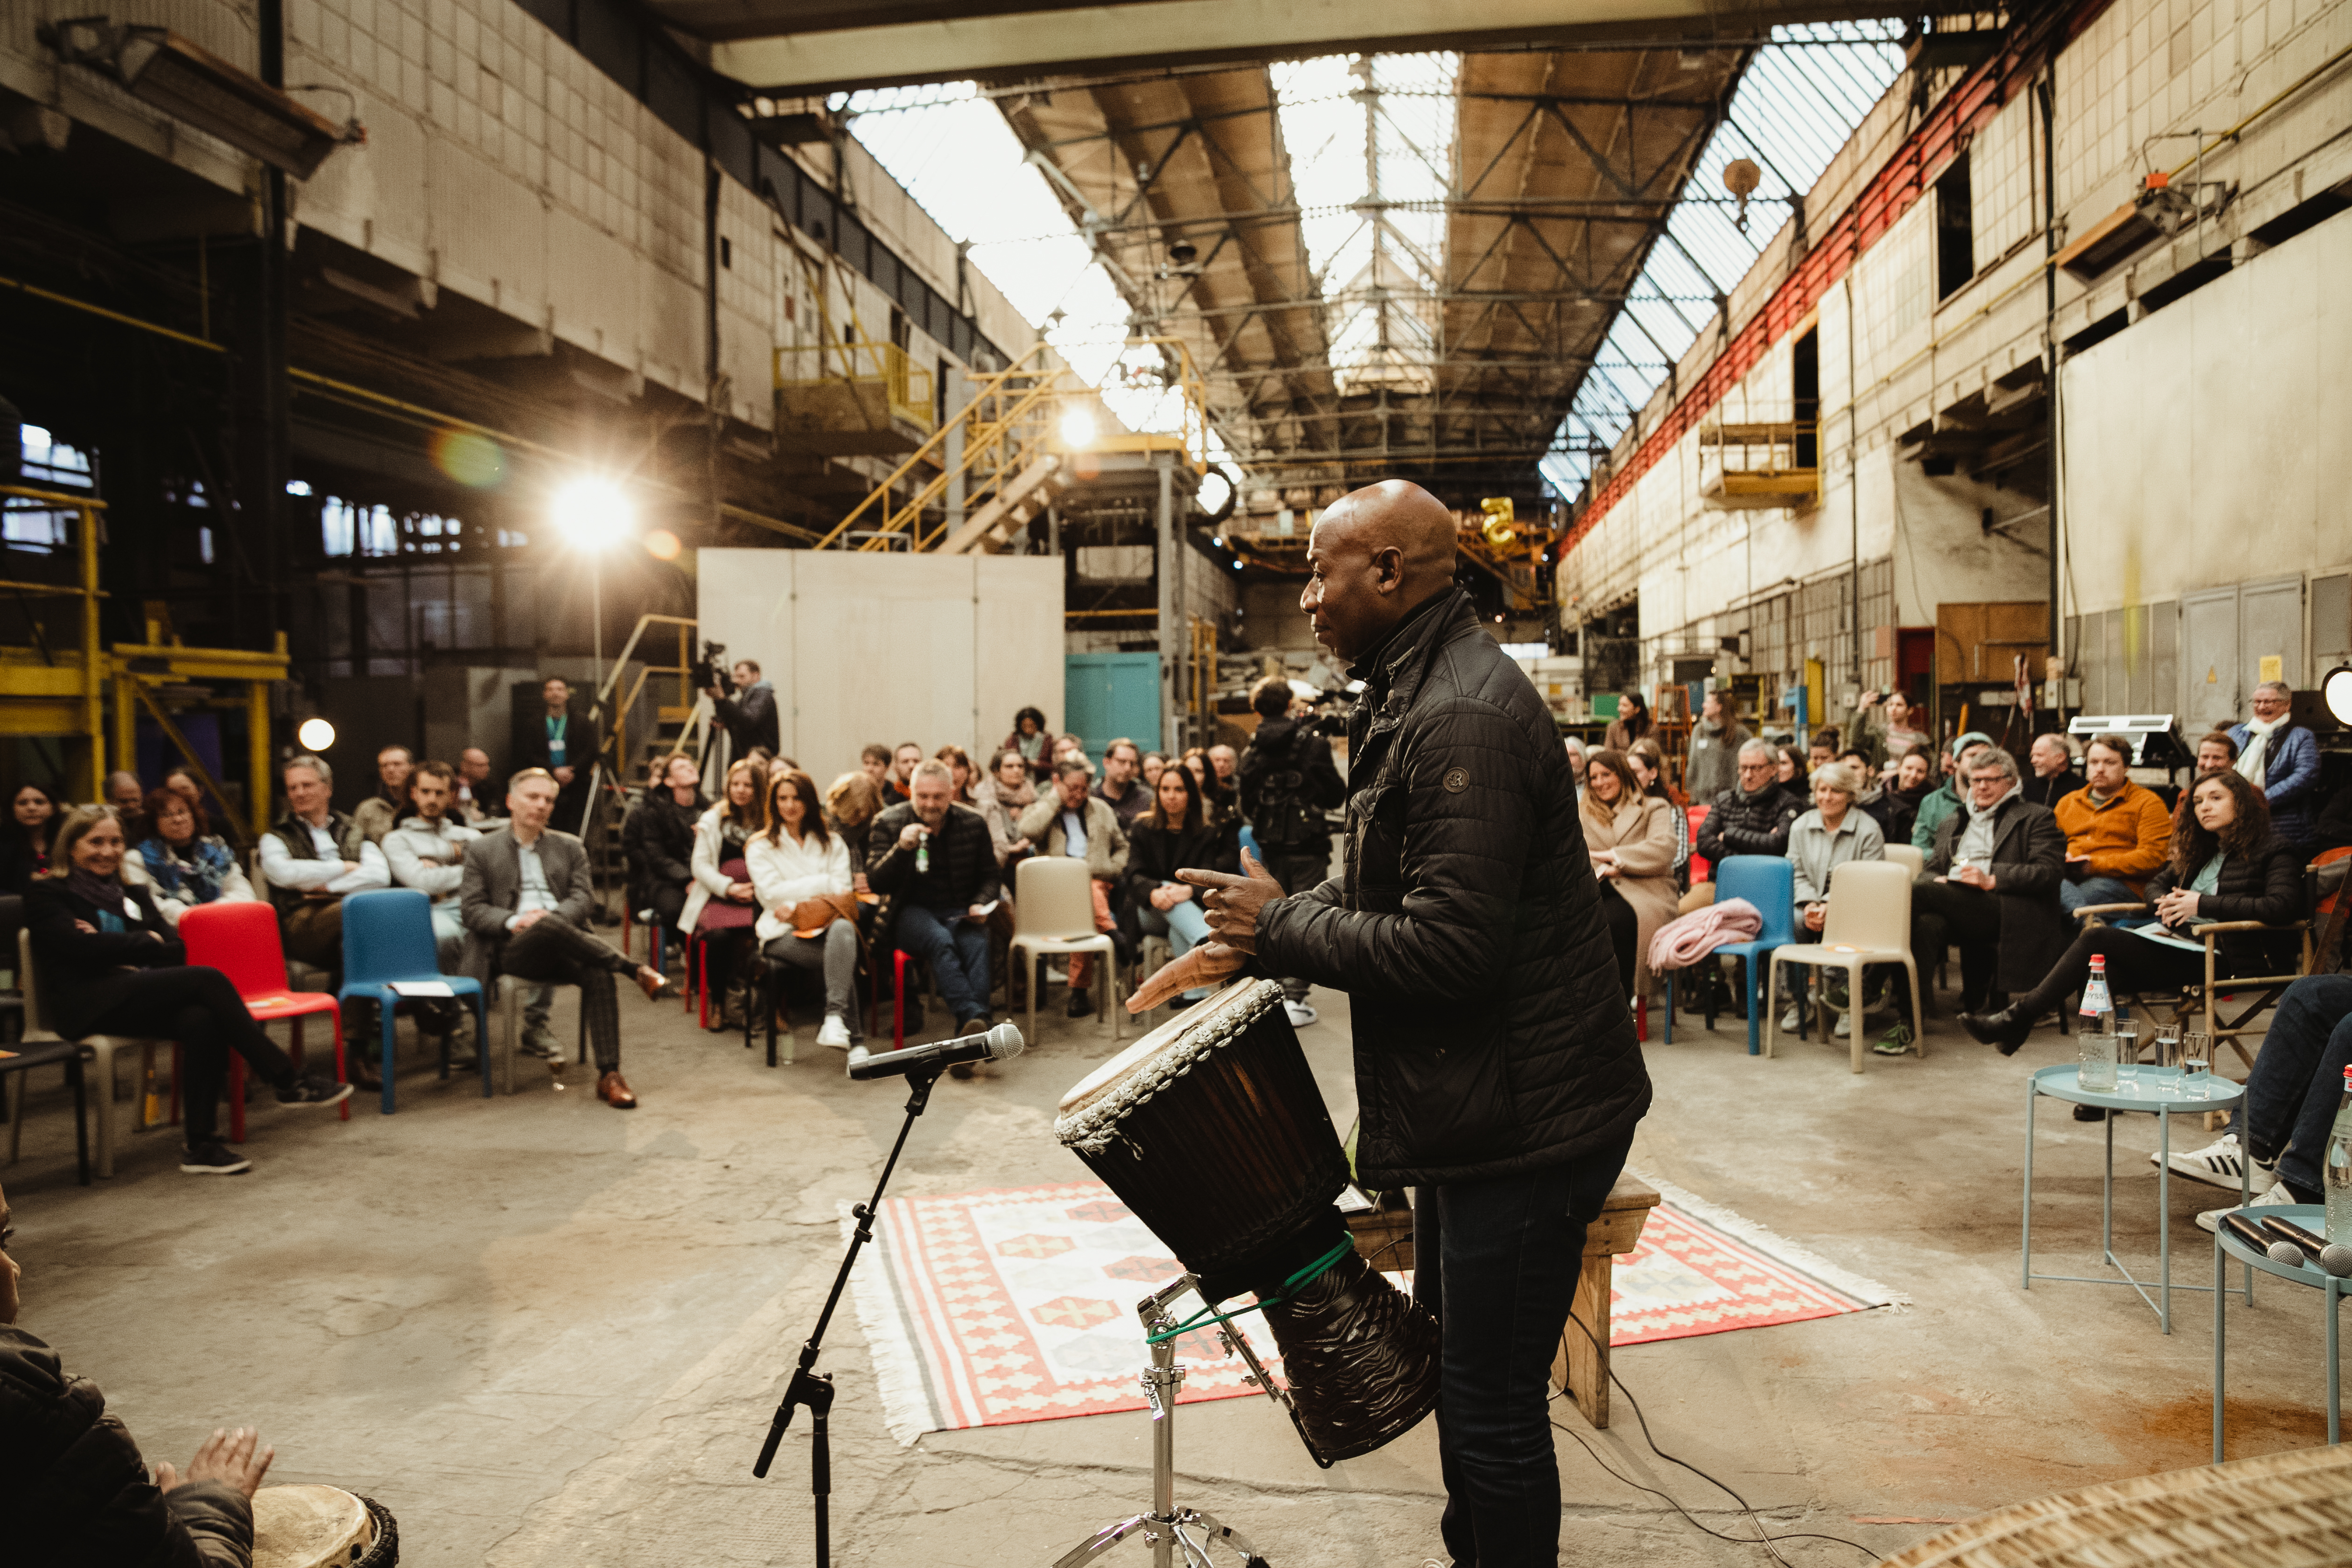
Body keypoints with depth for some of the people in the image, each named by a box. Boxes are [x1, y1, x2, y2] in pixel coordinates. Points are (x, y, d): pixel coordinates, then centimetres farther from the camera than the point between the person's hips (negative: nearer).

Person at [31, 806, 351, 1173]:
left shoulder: (133, 894, 26)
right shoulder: (48, 894, 9)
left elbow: (176, 950, 13)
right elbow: (81, 946, -11)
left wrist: (116, 949, -3)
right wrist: (147, 943, 0)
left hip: (141, 997, 5)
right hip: (89, 1004, -5)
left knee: (203, 1021, -32)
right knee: (207, 978, -28)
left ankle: (202, 1145, -33)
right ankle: (287, 1082, -28)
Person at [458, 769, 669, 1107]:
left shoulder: (570, 847, 21)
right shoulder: (481, 850, 15)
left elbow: (584, 898, 8)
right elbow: (471, 909, 6)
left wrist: (548, 914, -13)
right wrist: (513, 921, -14)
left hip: (563, 949, 2)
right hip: (512, 949, -2)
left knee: (598, 973, -32)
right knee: (549, 925, -39)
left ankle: (609, 1076, -31)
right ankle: (635, 969, -31)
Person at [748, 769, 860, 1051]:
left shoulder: (832, 843, 21)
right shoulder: (760, 846, 15)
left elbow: (842, 890, 5)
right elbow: (773, 894, -2)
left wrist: (798, 906, -9)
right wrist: (824, 883, -4)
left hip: (824, 926, 2)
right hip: (782, 933, -2)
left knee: (843, 928, -40)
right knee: (844, 959, -35)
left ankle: (835, 1018, -46)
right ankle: (853, 1036, -36)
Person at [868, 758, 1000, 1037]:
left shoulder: (973, 822, 6)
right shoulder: (888, 823, 0)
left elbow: (989, 876, 17)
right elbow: (876, 883, -6)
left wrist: (980, 905, -4)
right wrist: (902, 848, -23)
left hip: (960, 912, 2)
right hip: (913, 912, -2)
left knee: (977, 943, -33)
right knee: (940, 940, -36)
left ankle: (971, 1029, -40)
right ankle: (973, 1016, -46)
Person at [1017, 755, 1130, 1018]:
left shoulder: (1101, 810, 23)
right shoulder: (1043, 808, 13)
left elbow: (1122, 846, 30)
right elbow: (1029, 830, -13)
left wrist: (1113, 870, 9)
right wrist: (1055, 797, -3)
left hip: (1096, 881, 2)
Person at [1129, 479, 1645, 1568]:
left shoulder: (1464, 721, -24)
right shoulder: (1417, 695, 11)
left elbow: (1448, 946, -28)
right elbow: (1383, 892, 18)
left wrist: (1278, 924, -16)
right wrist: (1250, 941, 7)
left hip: (1523, 1115, -11)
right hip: (1481, 1107, 11)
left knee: (1494, 1405, 3)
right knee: (1457, 1360, 26)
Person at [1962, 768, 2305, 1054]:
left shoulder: (2273, 851, -2)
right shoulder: (2202, 850, 23)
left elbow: (2282, 906, -18)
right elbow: (2157, 883, 30)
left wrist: (2202, 904, -17)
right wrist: (2166, 903, 4)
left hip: (2213, 958, -8)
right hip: (2175, 941, 8)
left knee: (2097, 939, -22)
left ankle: (2019, 1017, -18)